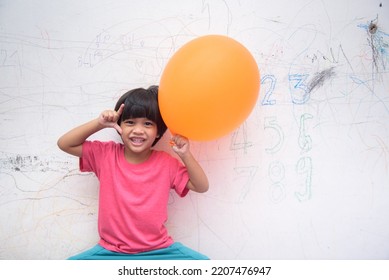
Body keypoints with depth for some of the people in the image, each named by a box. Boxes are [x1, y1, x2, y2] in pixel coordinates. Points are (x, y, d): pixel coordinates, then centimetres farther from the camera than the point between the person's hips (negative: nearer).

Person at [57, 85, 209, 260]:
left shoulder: (166, 162, -2)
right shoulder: (105, 154, 0)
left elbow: (201, 187, -2)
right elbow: (64, 144, 0)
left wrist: (185, 155, -17)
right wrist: (99, 123, -12)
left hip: (158, 250, 0)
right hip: (111, 250, 1)